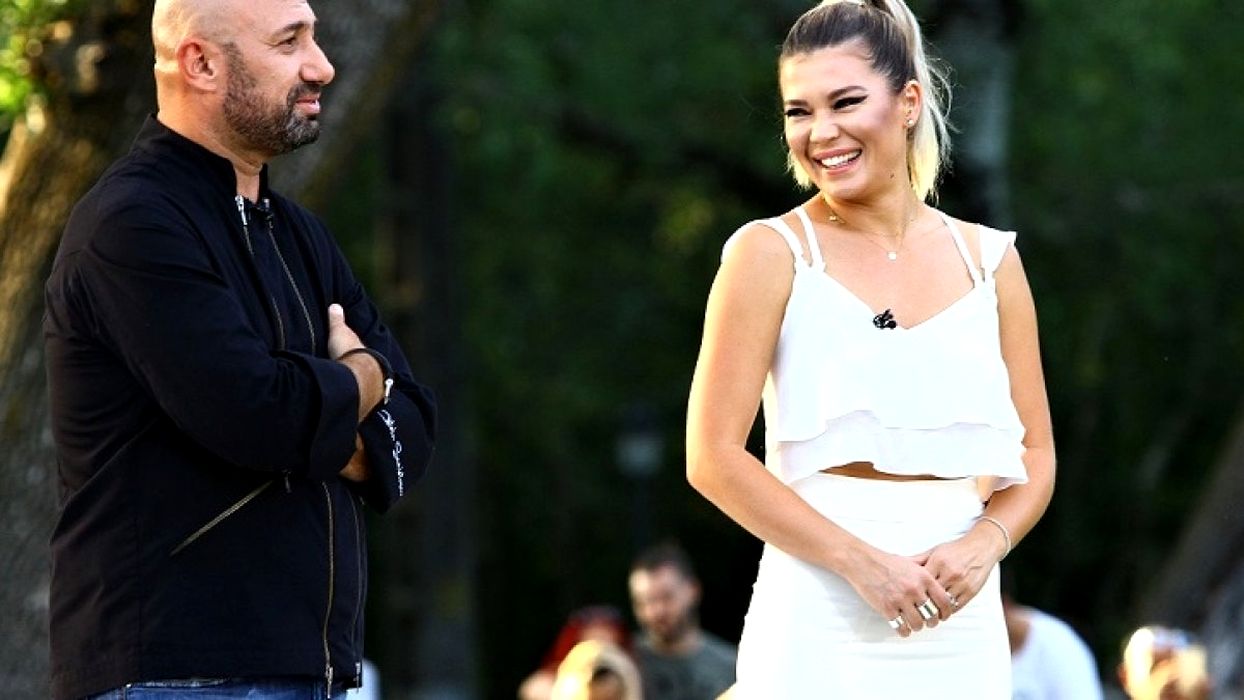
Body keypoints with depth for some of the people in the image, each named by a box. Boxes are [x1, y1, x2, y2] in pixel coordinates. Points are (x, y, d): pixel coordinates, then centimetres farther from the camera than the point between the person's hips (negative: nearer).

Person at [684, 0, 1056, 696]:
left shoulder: (990, 259, 8)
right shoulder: (771, 254, -2)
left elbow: (1035, 454, 12)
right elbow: (714, 458, -7)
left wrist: (983, 544, -8)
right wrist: (861, 561, -15)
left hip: (960, 630, 3)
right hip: (821, 627, -3)